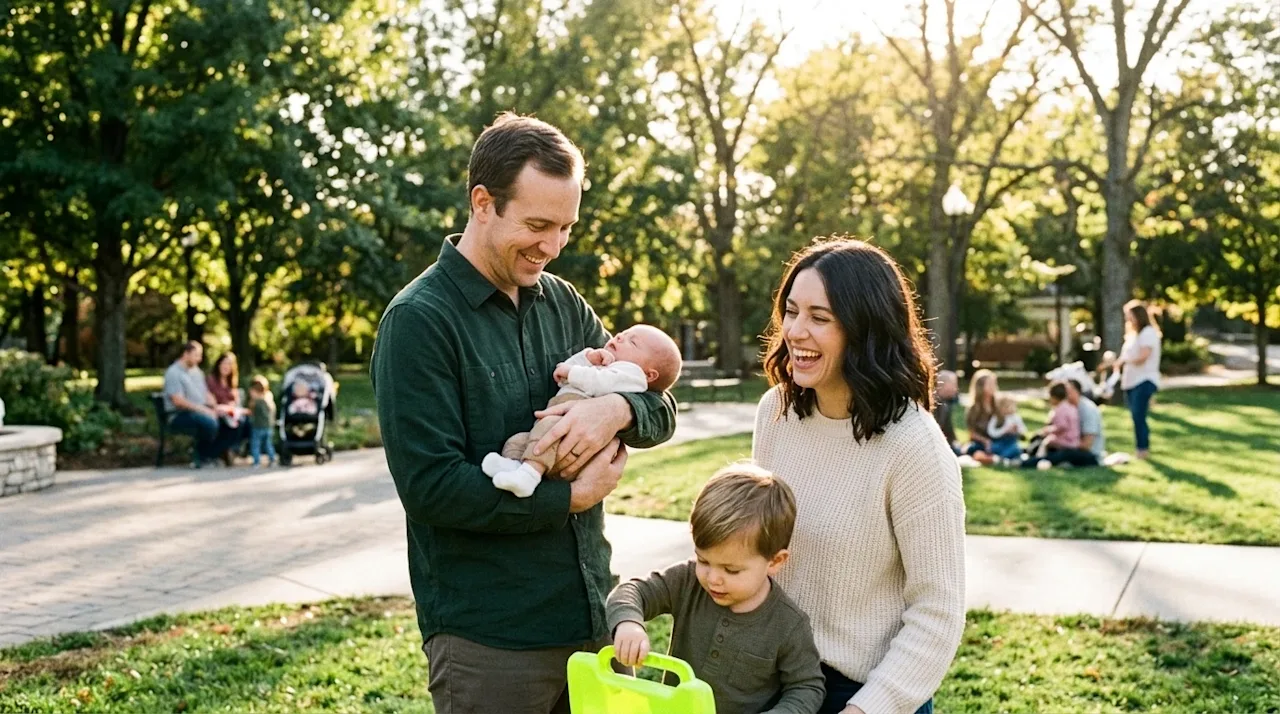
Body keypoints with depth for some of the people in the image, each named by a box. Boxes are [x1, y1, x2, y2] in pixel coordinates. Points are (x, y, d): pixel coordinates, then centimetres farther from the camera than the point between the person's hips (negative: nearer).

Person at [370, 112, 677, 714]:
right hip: (487, 639, -6)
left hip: (590, 615, 6)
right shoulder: (418, 321, -12)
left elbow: (661, 411, 8)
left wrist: (617, 409, -15)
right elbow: (430, 485, -19)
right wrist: (571, 496, -14)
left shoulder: (562, 303, 7)